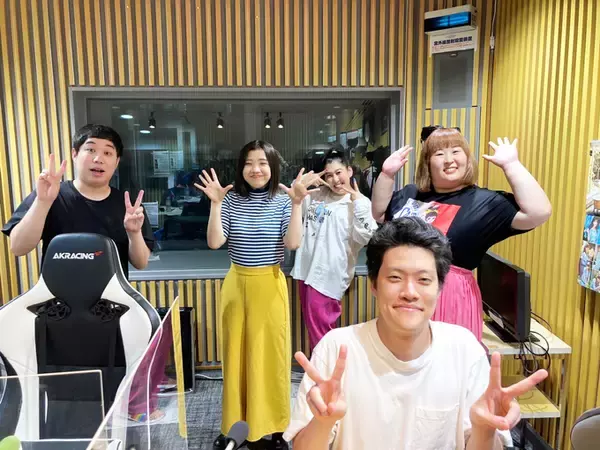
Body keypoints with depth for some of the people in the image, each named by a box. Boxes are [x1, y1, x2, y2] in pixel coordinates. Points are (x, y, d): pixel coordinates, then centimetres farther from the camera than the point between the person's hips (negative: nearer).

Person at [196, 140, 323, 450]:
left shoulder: (282, 201, -3)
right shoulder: (231, 200, -1)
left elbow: (293, 243, -14)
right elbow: (214, 242, -9)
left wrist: (297, 204, -20)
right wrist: (215, 204, -16)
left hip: (270, 285, -1)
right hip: (237, 284, 2)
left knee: (271, 354, 7)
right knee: (237, 354, 12)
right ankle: (236, 424, 30)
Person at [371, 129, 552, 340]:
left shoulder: (483, 201, -7)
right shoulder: (410, 194, 9)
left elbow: (540, 212, -17)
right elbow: (379, 214, 20)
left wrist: (511, 164, -16)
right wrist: (387, 174, 9)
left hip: (451, 297, -4)